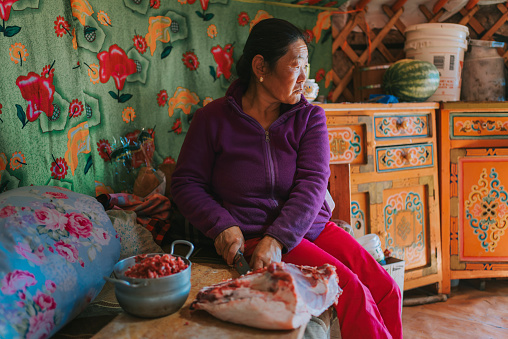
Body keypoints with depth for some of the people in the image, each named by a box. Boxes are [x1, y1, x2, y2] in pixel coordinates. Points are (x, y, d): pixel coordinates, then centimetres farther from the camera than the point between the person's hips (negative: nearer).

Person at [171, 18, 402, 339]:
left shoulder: (309, 117, 3)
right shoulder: (214, 118, -2)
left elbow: (312, 183, -9)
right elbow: (186, 183, 3)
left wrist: (277, 238, -24)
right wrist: (223, 226, -13)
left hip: (312, 226, 4)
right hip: (255, 236, -3)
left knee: (386, 289, -10)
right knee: (352, 293, -19)